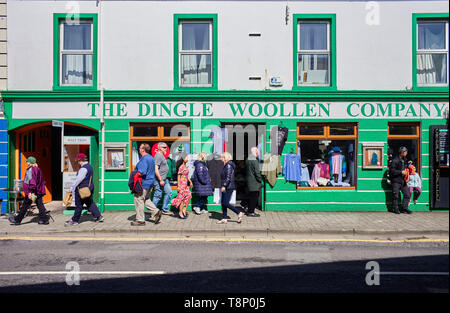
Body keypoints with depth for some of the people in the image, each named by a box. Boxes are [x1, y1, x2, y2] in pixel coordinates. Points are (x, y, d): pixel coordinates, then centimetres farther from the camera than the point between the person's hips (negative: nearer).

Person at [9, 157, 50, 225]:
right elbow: (41, 181, 20)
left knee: (25, 206, 3)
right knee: (40, 205, 6)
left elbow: (31, 182, -21)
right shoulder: (38, 169, 14)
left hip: (32, 192, -8)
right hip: (39, 191, 8)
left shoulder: (30, 170, -13)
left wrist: (30, 192, -22)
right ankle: (44, 219, 2)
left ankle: (17, 220, 15)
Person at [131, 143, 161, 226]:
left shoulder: (144, 159, -19)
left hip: (143, 183, -10)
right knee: (146, 199, 20)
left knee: (139, 200, 0)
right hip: (150, 181, 10)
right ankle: (156, 211, 11)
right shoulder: (151, 157, 12)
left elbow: (142, 172, -27)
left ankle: (140, 220, 6)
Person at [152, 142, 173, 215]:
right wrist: (160, 180, -23)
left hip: (165, 179, 10)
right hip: (159, 180, -10)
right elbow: (156, 169, -23)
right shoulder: (158, 156, -17)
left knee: (168, 192, 10)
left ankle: (165, 210, 17)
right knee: (158, 195, -2)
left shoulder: (162, 156, 15)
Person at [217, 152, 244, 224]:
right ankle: (224, 219, 14)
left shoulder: (229, 165, -14)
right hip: (226, 188, 10)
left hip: (228, 188, -10)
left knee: (225, 203, -9)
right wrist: (223, 186, 22)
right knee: (223, 203, 10)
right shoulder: (226, 165, 16)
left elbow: (228, 177, -22)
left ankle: (239, 213, -2)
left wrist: (224, 186, -23)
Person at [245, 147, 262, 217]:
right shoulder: (255, 161, -18)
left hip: (249, 181, 9)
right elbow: (257, 172, -18)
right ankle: (251, 212, 2)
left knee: (251, 197, 16)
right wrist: (260, 180, -8)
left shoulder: (247, 160, 11)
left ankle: (249, 211, 21)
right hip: (254, 182, -9)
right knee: (254, 197, -2)